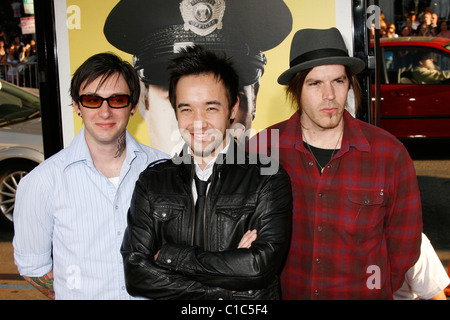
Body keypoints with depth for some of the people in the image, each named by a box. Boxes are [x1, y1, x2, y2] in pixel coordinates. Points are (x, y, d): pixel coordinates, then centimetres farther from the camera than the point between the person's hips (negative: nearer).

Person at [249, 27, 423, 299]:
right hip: (283, 292, 0)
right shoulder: (261, 149, -13)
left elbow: (404, 244, -3)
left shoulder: (390, 154, -13)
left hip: (362, 294, 0)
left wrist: (375, 289, -3)